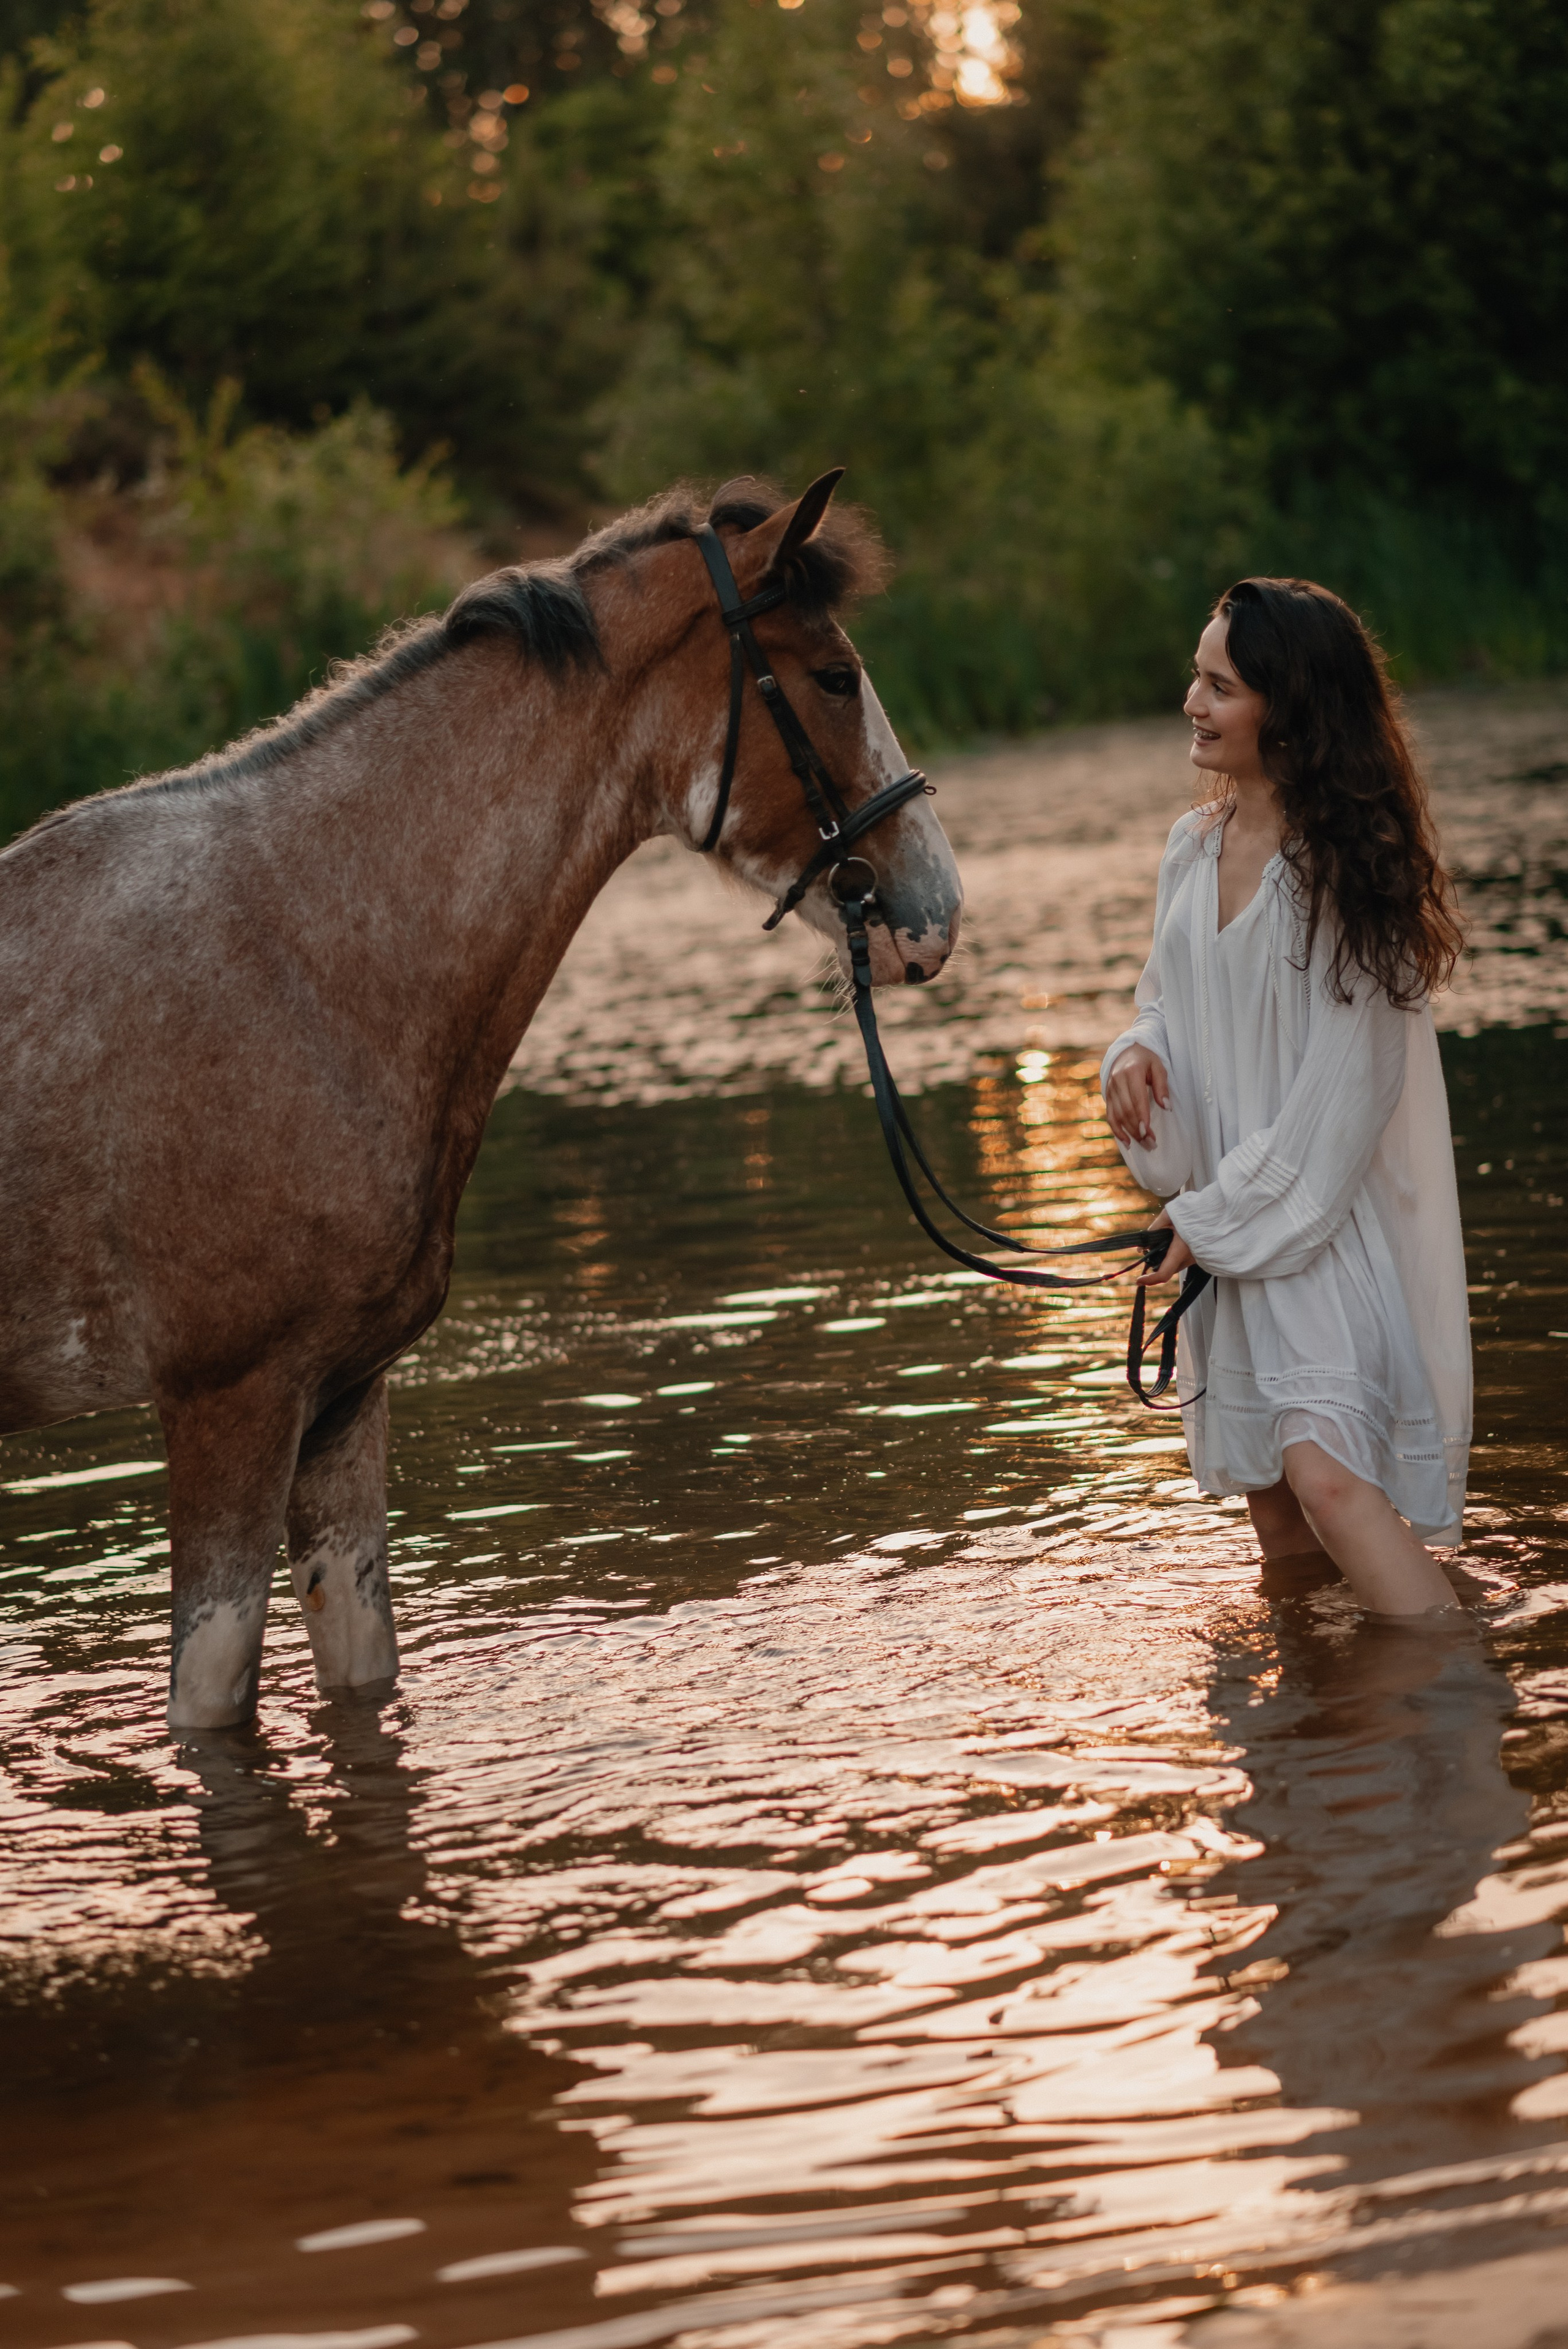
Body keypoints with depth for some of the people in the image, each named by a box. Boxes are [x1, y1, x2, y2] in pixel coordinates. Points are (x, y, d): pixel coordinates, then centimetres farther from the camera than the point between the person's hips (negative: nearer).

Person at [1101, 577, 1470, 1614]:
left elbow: (1349, 1080, -16)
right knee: (1272, 1509, 12)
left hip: (1332, 1215, -7)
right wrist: (1141, 1055, -6)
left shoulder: (1349, 868, -15)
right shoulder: (1195, 847, 7)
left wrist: (1221, 1215, -13)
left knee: (1326, 1471, -24)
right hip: (1229, 1227, 7)